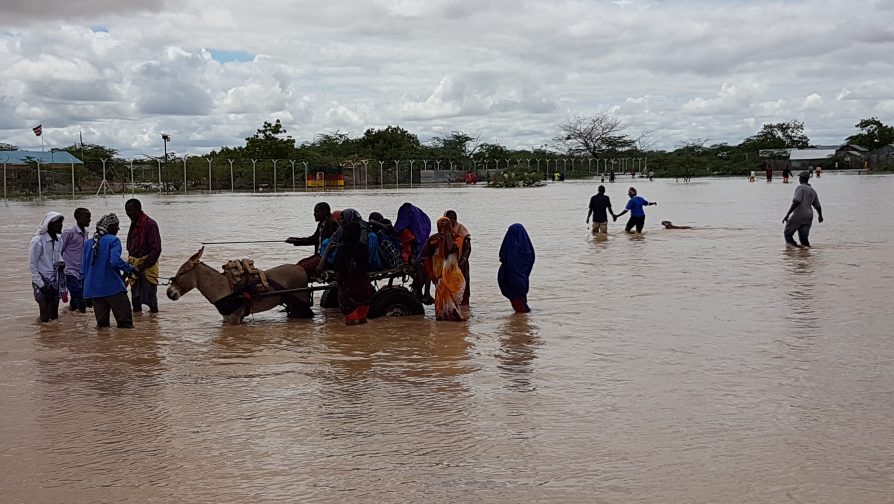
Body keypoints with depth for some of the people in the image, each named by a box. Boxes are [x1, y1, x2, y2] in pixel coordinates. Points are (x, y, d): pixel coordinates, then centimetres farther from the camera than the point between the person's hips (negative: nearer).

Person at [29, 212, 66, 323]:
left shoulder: (57, 239, 5)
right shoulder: (37, 241, -15)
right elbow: (32, 265, -12)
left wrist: (61, 262, -2)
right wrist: (41, 284, -16)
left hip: (56, 283, 7)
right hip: (43, 284, -7)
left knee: (55, 317, 12)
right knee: (45, 319, -3)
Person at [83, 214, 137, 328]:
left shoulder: (88, 243, 12)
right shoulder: (113, 240, -7)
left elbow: (83, 267, 14)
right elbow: (115, 261, -21)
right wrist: (131, 268, -9)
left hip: (93, 288, 7)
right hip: (113, 287, -6)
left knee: (101, 322, 10)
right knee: (124, 320, -4)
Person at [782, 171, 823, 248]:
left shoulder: (800, 188, -8)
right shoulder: (813, 191, 15)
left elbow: (796, 202, -21)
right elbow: (818, 206, 22)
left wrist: (787, 214, -21)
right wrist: (820, 216, 40)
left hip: (798, 215, -7)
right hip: (809, 216, 7)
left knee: (787, 234, 4)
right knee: (804, 238, 7)